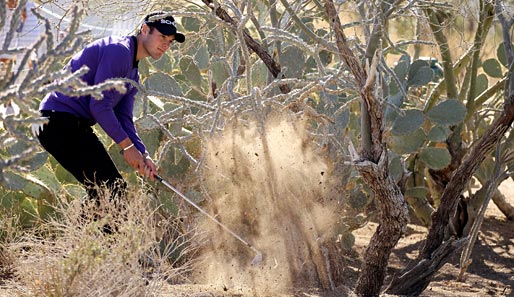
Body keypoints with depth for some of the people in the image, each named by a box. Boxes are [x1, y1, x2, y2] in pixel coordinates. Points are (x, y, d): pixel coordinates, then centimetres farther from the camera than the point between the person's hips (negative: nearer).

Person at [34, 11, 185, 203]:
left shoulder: (133, 74, 21)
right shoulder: (119, 50, -12)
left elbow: (124, 120, 16)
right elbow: (99, 105, -19)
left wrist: (142, 155, 1)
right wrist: (127, 146, -12)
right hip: (61, 120, -11)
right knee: (114, 189, -13)